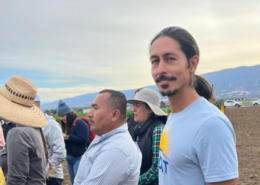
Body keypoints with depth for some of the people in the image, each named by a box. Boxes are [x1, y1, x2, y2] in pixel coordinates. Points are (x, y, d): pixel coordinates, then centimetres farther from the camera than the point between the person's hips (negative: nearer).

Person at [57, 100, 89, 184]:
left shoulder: (79, 123, -12)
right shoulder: (66, 125, 14)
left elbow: (83, 139, -22)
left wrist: (67, 137, -18)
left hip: (79, 158, -9)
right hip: (69, 158, 9)